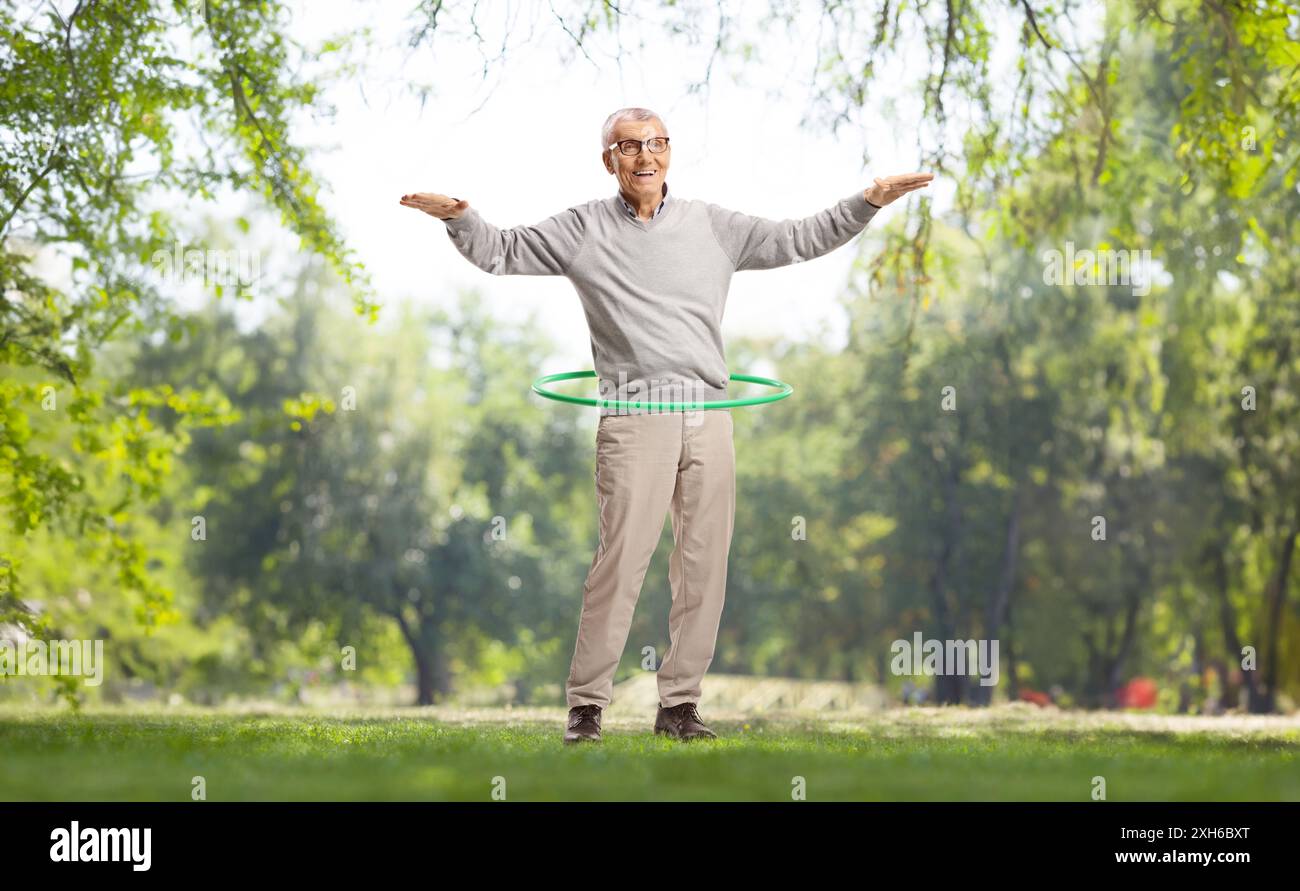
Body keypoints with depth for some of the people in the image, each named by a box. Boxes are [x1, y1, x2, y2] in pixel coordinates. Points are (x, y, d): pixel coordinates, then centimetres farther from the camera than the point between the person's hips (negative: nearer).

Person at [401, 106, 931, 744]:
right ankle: (586, 706, -3)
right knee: (620, 561, -10)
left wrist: (869, 202, 10)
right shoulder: (582, 229, 8)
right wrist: (459, 218, -9)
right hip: (635, 420, -3)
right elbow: (501, 252, 9)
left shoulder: (711, 225, 14)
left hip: (710, 420, 4)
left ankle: (679, 703, 12)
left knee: (705, 565, 3)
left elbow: (800, 239, 18)